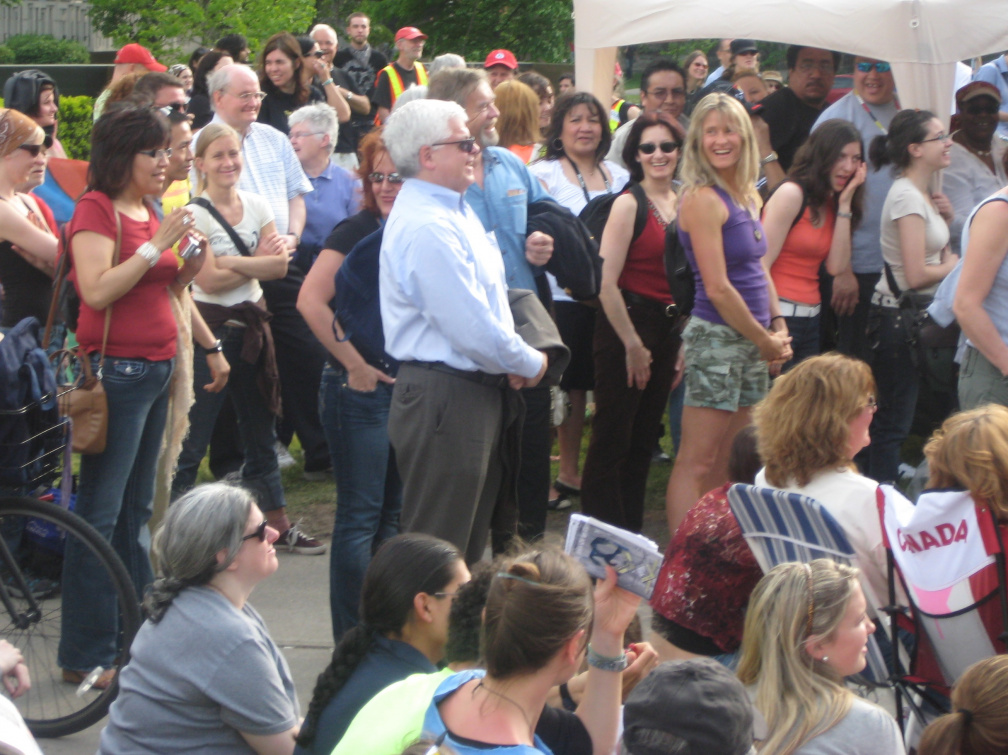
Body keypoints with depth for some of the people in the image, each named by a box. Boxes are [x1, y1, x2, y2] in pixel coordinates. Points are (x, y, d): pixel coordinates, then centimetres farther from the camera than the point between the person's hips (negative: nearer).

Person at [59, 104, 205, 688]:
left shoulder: (148, 212, 16)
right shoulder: (96, 210, -10)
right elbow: (96, 290, -21)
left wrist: (194, 261, 3)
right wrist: (156, 245, -20)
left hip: (157, 370, 9)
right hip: (117, 370, -9)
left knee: (137, 508, 14)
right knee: (100, 513, -6)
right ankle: (87, 655, -4)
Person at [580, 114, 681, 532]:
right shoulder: (629, 203, -10)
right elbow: (606, 282, -16)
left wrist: (683, 341, 11)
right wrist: (633, 344, -13)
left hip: (668, 327, 7)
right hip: (626, 324, -7)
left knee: (644, 441, 13)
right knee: (611, 441, -3)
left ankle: (630, 539, 21)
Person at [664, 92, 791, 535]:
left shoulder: (747, 197, 13)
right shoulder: (702, 200, -13)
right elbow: (718, 288, -16)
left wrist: (778, 327, 7)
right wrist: (766, 341, -8)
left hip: (752, 340, 9)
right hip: (717, 336, -9)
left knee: (730, 464, 11)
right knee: (697, 463, -7)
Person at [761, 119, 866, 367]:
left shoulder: (831, 203, 15)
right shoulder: (791, 194, -8)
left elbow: (836, 267, 1)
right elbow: (762, 264, -15)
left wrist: (845, 203, 1)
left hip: (812, 319, 8)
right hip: (781, 317, -8)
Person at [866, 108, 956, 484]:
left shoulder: (924, 196, 13)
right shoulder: (907, 197, -17)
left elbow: (938, 253, 19)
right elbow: (916, 275, -22)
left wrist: (945, 218, 4)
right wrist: (952, 266, -4)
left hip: (919, 316, 10)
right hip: (898, 316, -10)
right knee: (893, 424, -7)